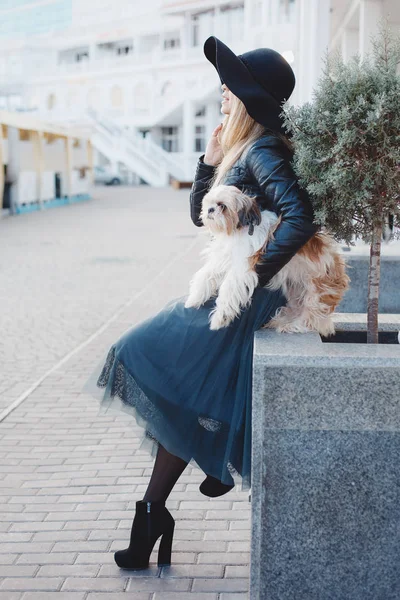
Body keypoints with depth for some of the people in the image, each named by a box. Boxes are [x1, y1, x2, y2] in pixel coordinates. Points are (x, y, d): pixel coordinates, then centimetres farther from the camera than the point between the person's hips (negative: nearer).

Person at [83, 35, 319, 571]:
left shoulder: (263, 152, -16)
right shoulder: (243, 150, 15)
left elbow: (301, 219, -30)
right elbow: (201, 215, 18)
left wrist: (255, 274, -25)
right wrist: (210, 161, 6)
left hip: (246, 300, -10)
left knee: (173, 388, -8)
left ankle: (153, 513, 3)